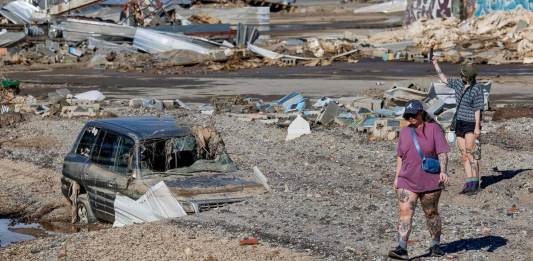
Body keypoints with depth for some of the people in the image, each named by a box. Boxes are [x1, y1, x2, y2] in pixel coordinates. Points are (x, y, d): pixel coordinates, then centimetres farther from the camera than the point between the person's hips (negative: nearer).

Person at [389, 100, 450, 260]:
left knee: (431, 213, 10)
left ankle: (435, 245, 26)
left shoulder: (434, 129, -4)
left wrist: (443, 171, -23)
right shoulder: (405, 132, 10)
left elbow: (442, 152, -10)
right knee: (405, 213, -10)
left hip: (430, 181, -3)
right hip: (407, 181, 3)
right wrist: (397, 176, 13)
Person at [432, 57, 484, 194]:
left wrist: (477, 127, -18)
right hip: (459, 123, 7)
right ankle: (468, 184, 4)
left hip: (471, 124, -7)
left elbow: (477, 109, -15)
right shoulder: (459, 84, 7)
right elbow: (444, 79, 21)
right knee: (464, 155, 4)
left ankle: (475, 184, -11)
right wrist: (436, 64, 18)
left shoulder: (477, 88, -13)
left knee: (471, 154, -12)